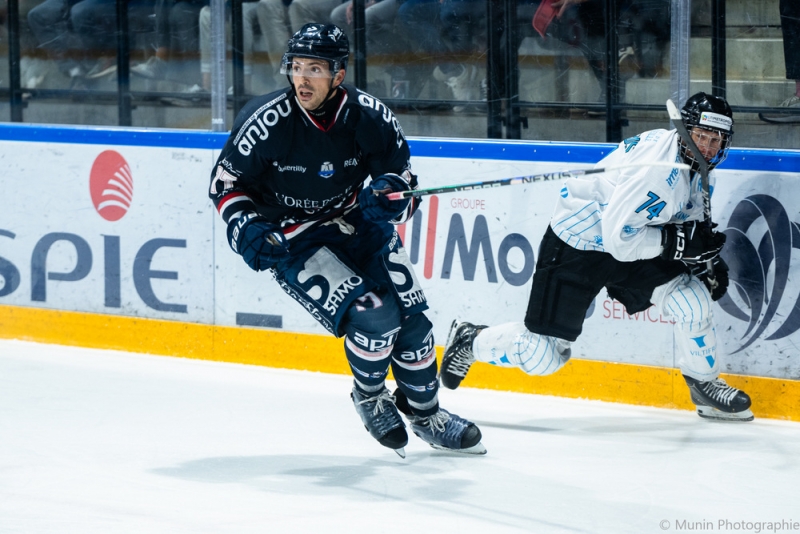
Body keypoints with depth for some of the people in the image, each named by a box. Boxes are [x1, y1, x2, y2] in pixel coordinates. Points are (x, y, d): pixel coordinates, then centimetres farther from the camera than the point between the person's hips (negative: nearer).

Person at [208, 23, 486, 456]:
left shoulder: (370, 116, -16)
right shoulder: (267, 120, -23)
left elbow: (400, 175, -2)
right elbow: (225, 180, -10)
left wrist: (391, 193, -25)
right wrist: (247, 229, -25)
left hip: (356, 225, 4)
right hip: (291, 240, -4)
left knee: (410, 317, -2)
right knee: (373, 315, -22)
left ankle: (425, 412, 24)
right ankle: (369, 397, 8)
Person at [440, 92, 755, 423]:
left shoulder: (697, 164, -3)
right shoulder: (658, 167, -32)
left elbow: (685, 218, 13)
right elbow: (618, 236, -32)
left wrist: (706, 255, -4)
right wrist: (678, 241, -32)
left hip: (627, 245, 8)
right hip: (575, 245, -8)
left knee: (692, 296, -10)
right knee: (541, 358, -5)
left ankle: (705, 386, 10)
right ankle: (469, 340, 22)